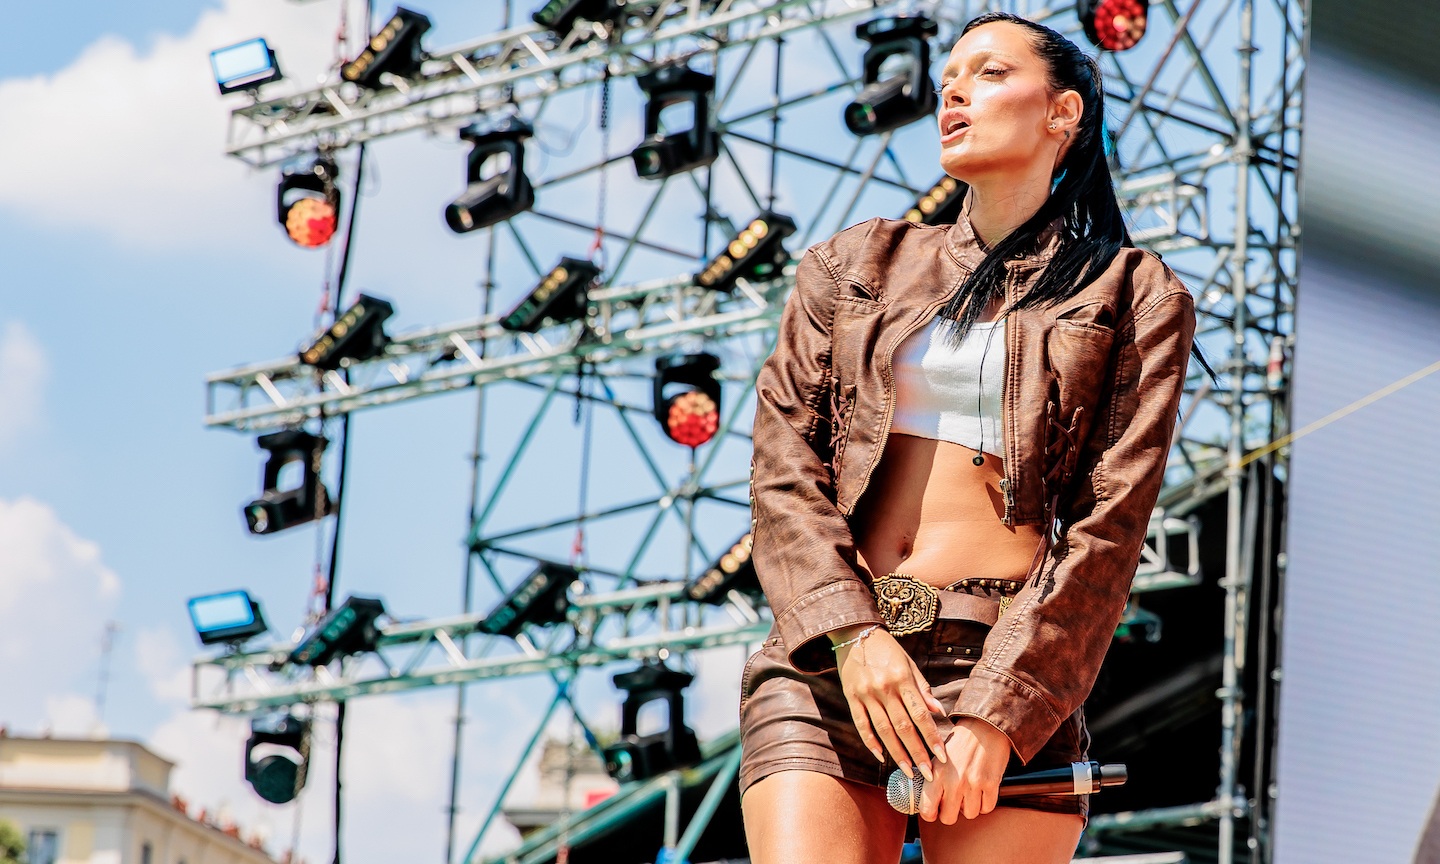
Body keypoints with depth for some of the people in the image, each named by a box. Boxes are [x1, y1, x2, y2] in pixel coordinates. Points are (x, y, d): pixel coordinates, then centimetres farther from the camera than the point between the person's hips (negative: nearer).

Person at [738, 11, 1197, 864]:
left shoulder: (1135, 299, 11)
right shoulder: (857, 265, 18)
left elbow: (1108, 525, 1)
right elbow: (783, 462, 9)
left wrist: (999, 711, -11)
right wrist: (852, 631, -9)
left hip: (1013, 668, -2)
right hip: (828, 658, 2)